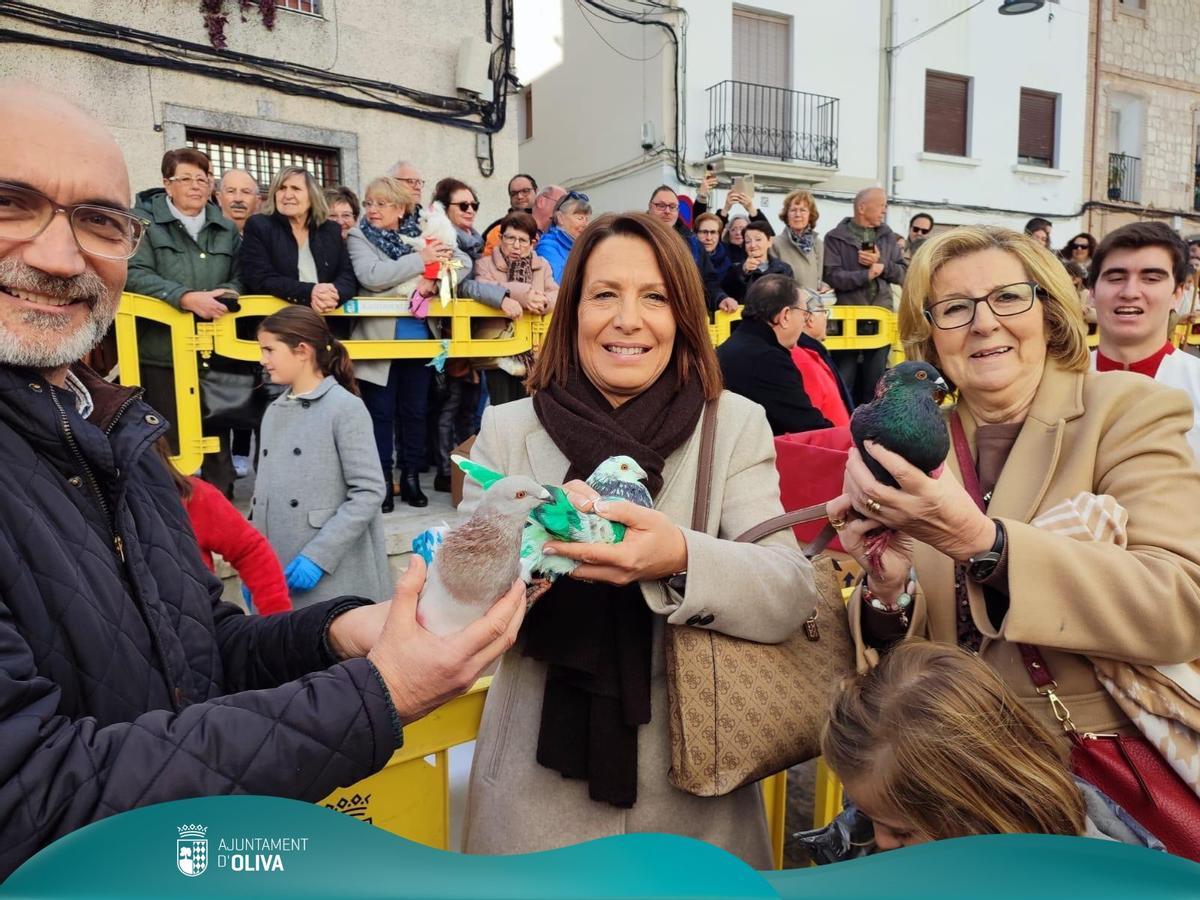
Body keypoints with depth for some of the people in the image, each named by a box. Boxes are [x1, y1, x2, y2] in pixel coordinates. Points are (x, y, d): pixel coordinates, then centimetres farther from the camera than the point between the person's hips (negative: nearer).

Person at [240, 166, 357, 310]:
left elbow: (349, 277, 4)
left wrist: (334, 295, -18)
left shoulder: (331, 230, 12)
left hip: (328, 319, 2)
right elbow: (261, 280, -7)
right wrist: (310, 292, -20)